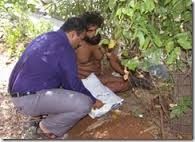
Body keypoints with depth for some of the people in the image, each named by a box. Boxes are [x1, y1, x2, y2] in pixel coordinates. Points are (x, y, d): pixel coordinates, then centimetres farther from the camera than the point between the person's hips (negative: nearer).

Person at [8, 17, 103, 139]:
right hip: (29, 99, -10)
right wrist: (93, 100, 7)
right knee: (84, 104, -18)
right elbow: (73, 84, -10)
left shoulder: (46, 37, 13)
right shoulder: (65, 49, -16)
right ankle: (49, 128, 2)